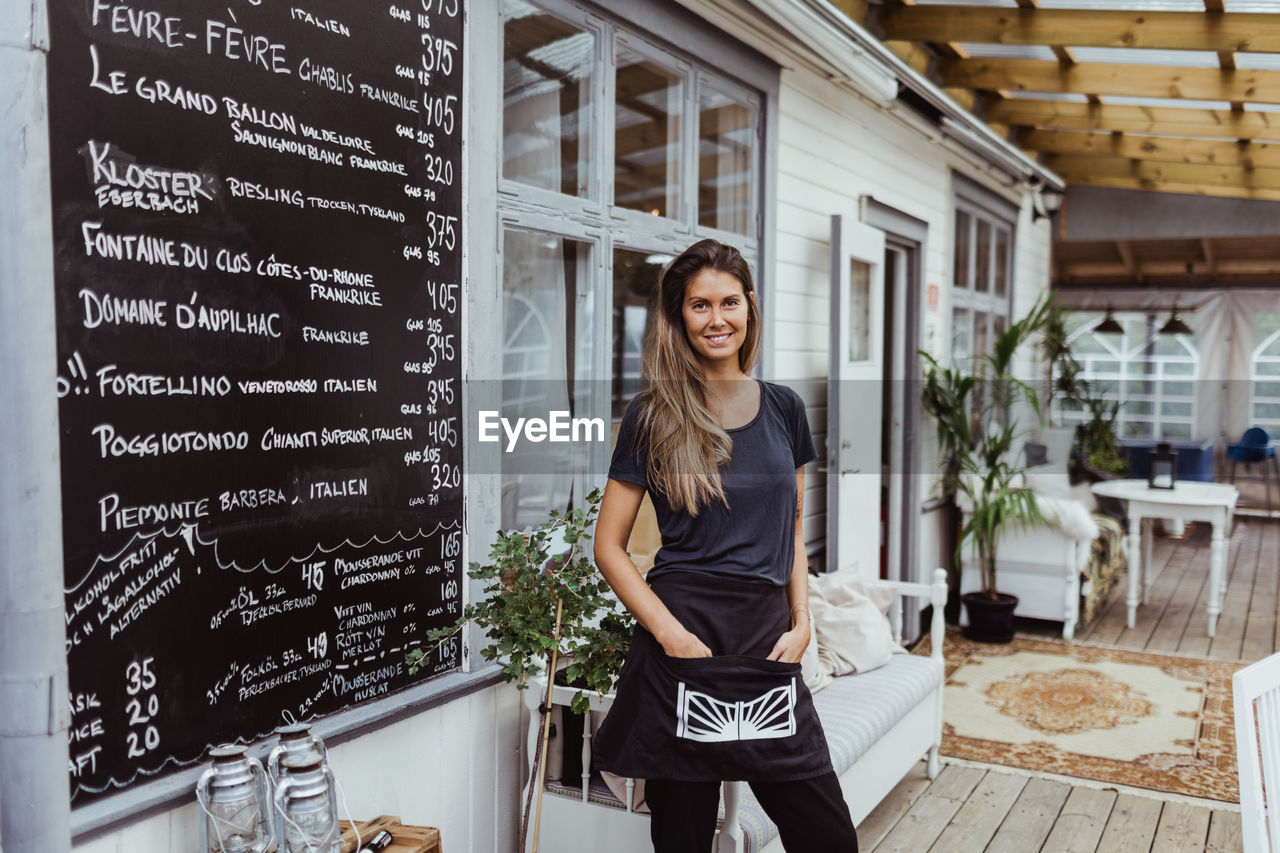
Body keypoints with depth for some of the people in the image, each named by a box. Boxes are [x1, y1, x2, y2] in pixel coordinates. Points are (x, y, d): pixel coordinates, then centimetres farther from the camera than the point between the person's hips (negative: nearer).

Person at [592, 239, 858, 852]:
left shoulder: (784, 410, 9)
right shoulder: (653, 416, -2)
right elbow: (608, 546, -1)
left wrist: (801, 623, 3)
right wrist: (670, 632, -12)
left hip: (770, 644, 4)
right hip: (684, 644, -3)